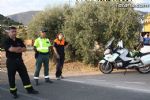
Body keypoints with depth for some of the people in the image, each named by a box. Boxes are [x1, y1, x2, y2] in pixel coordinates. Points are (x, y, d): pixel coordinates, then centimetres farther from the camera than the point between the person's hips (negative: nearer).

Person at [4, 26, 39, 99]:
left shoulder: (19, 40, 9)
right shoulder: (7, 41, -6)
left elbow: (24, 49, -1)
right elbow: (11, 49, -23)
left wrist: (16, 49, -16)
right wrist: (19, 48, -10)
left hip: (19, 60, 4)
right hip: (11, 61, -4)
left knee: (25, 75, 5)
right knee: (11, 77, 4)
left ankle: (29, 89, 13)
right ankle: (13, 92, 17)